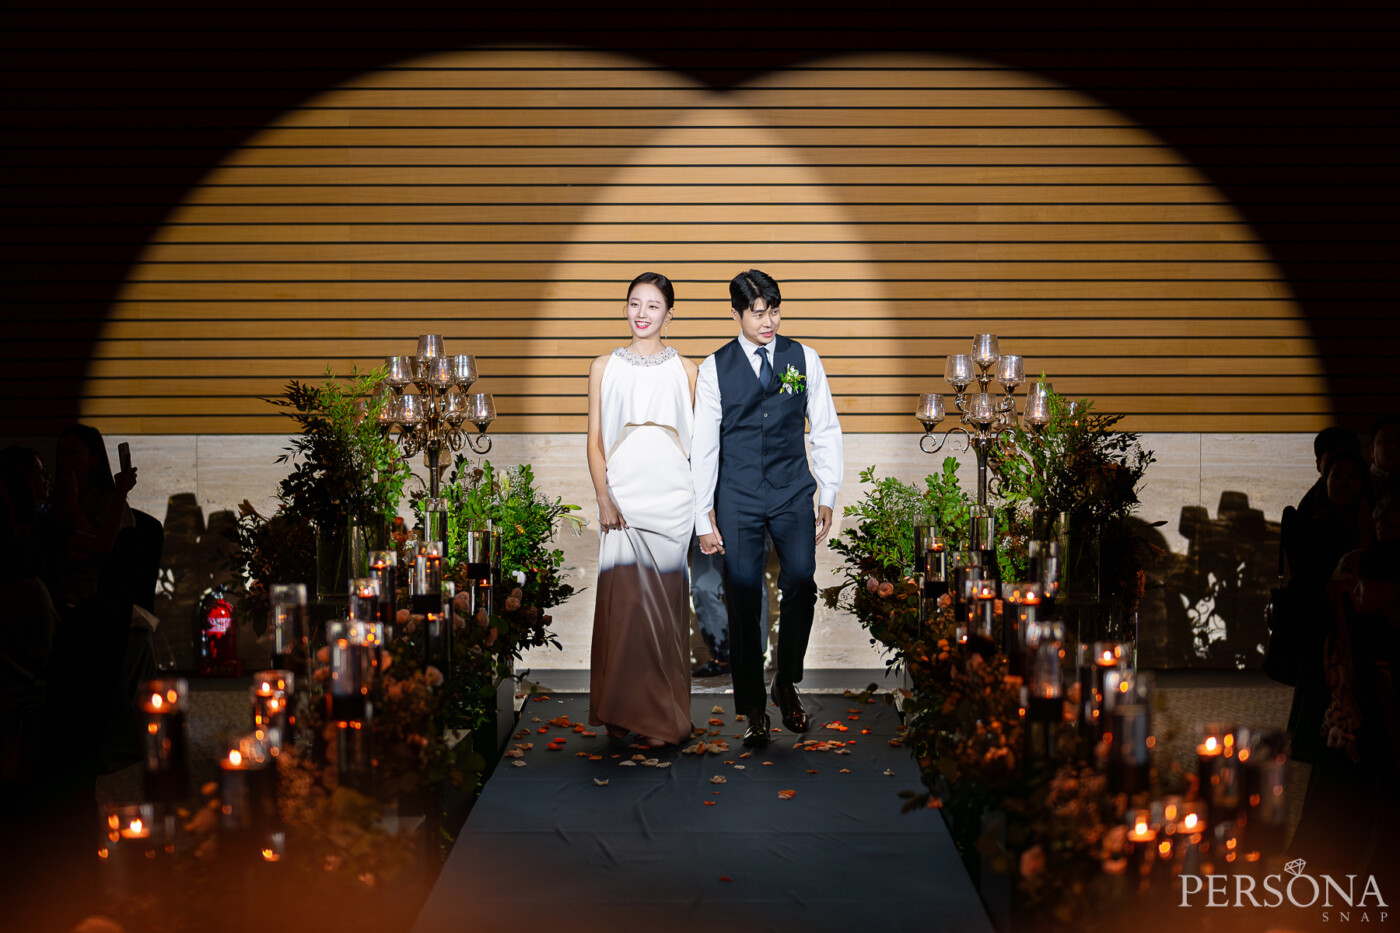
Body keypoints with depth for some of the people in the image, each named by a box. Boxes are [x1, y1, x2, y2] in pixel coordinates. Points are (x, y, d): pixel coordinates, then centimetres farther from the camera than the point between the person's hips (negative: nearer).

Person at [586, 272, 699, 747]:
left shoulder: (685, 370, 9)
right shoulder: (604, 367, 9)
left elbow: (696, 441, 10)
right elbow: (595, 441, 5)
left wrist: (704, 504, 3)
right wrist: (604, 499, -7)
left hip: (671, 494, 0)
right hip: (622, 492, 0)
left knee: (664, 599, 1)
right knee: (621, 597, -2)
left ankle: (662, 716, 9)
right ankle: (622, 708, 11)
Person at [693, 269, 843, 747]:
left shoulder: (803, 359, 3)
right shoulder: (715, 368, 0)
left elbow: (826, 430, 8)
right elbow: (703, 445, 1)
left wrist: (827, 497, 4)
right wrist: (704, 516, -2)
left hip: (793, 493, 1)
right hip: (738, 498, -1)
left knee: (801, 587, -5)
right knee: (743, 600, 0)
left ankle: (786, 684, 20)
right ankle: (753, 708, 13)